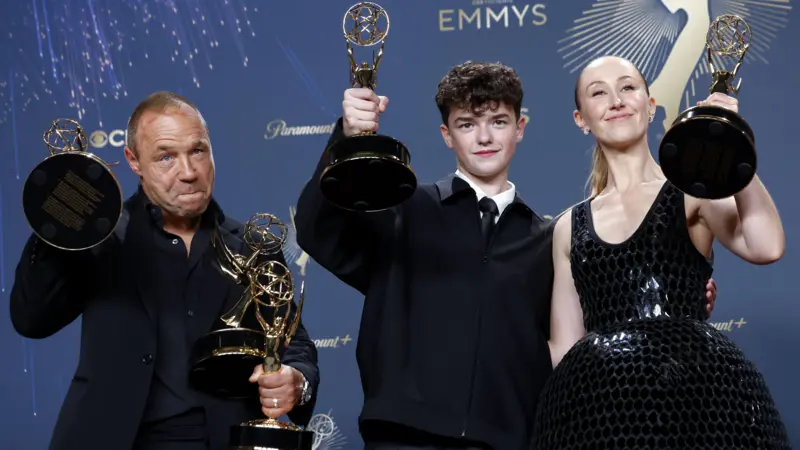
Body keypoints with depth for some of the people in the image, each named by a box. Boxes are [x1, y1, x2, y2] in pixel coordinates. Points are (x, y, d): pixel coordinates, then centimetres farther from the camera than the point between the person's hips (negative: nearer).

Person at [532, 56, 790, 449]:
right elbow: (564, 344, 15)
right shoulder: (569, 227, 15)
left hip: (695, 391, -3)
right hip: (597, 402, 3)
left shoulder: (692, 191, 7)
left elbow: (766, 247, -12)